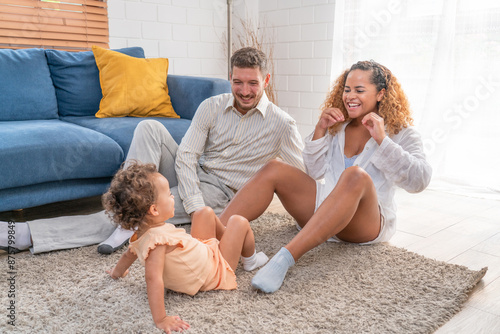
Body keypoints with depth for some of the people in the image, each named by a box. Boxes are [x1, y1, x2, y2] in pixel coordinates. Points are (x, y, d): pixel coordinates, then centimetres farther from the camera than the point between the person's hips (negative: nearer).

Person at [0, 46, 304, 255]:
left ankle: (27, 234, -25)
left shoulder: (281, 124, -8)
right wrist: (195, 206, -23)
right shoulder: (212, 107, -3)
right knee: (149, 128, -21)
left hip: (219, 193, -3)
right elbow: (185, 156, -10)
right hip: (190, 177, 4)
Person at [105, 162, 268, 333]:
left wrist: (117, 272, 29)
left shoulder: (141, 234, -10)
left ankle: (225, 239, 41)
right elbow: (153, 279, -47)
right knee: (239, 222, -1)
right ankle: (250, 259, 26)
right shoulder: (157, 240, -39)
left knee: (205, 212, 16)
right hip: (216, 271, -9)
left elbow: (129, 254, 9)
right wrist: (161, 320, -49)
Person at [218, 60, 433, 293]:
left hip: (368, 222, -4)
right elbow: (315, 173, 10)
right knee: (273, 170, -16)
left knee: (356, 176, -37)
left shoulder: (400, 133, 3)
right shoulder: (337, 125, 14)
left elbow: (419, 180, -13)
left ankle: (285, 258, -50)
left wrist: (382, 140, -19)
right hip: (323, 207, 4)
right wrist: (319, 132, -2)